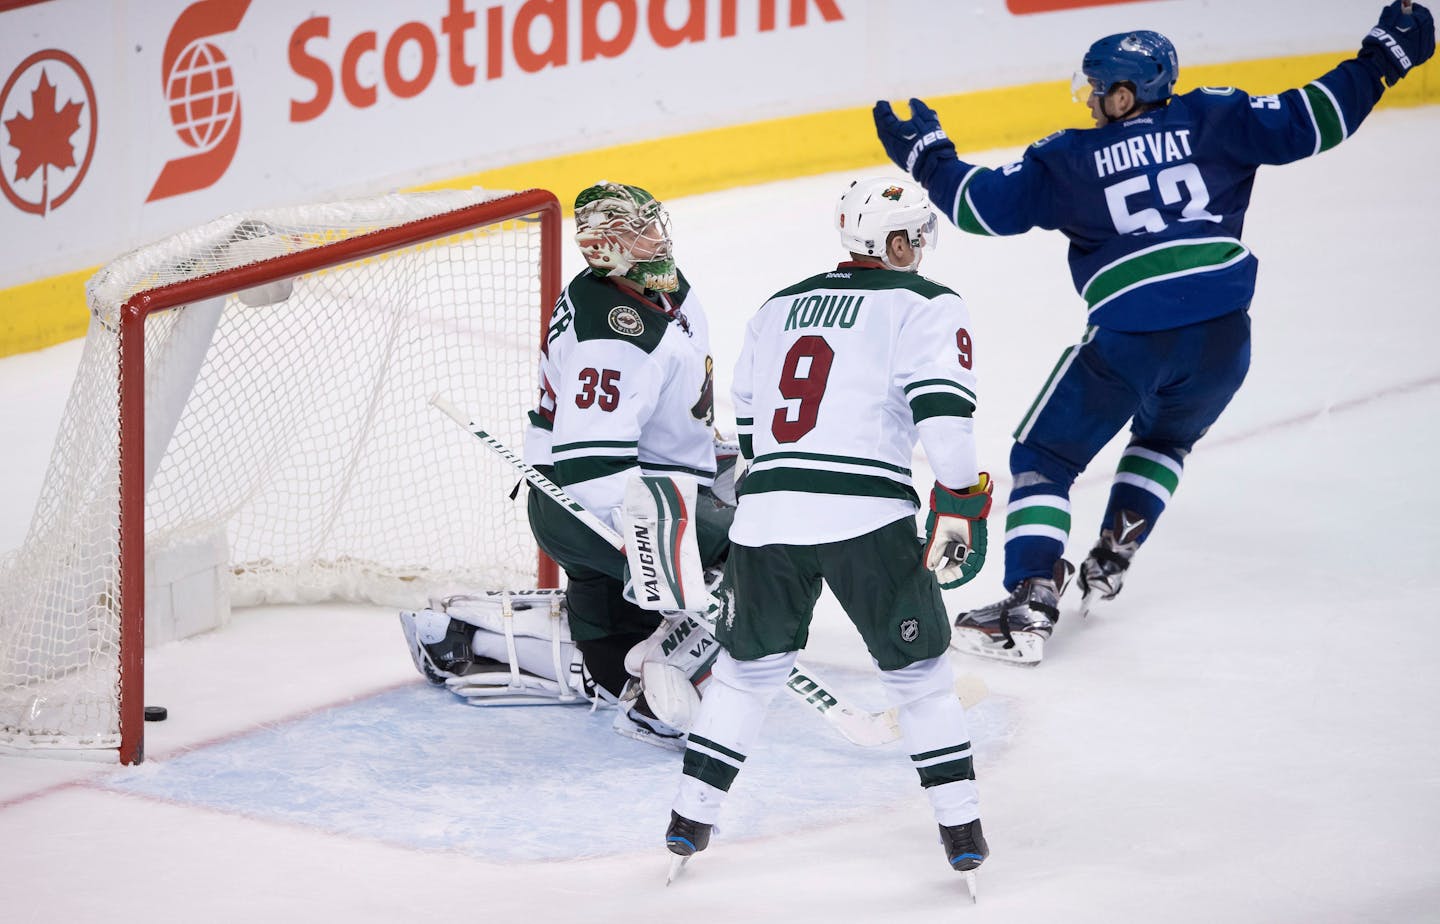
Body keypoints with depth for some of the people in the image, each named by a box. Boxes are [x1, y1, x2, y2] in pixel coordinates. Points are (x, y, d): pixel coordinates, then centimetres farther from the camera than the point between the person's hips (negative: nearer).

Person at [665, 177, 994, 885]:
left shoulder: (778, 308, 22)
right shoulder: (926, 306, 3)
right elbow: (944, 412, -12)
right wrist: (959, 508, -7)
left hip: (764, 513, 5)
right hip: (866, 519, -4)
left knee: (748, 665, 22)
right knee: (918, 670, 10)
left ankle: (690, 822, 24)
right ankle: (960, 828, 8)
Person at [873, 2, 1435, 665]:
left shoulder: (1069, 159, 7)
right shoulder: (1212, 120, 11)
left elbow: (987, 205, 6)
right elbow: (1304, 124, 10)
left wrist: (927, 156, 20)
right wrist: (1384, 58, 19)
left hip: (1129, 337, -3)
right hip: (1223, 333, 3)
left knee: (1043, 458, 9)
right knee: (1164, 437, 34)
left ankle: (1029, 609, -7)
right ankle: (1110, 561, 25)